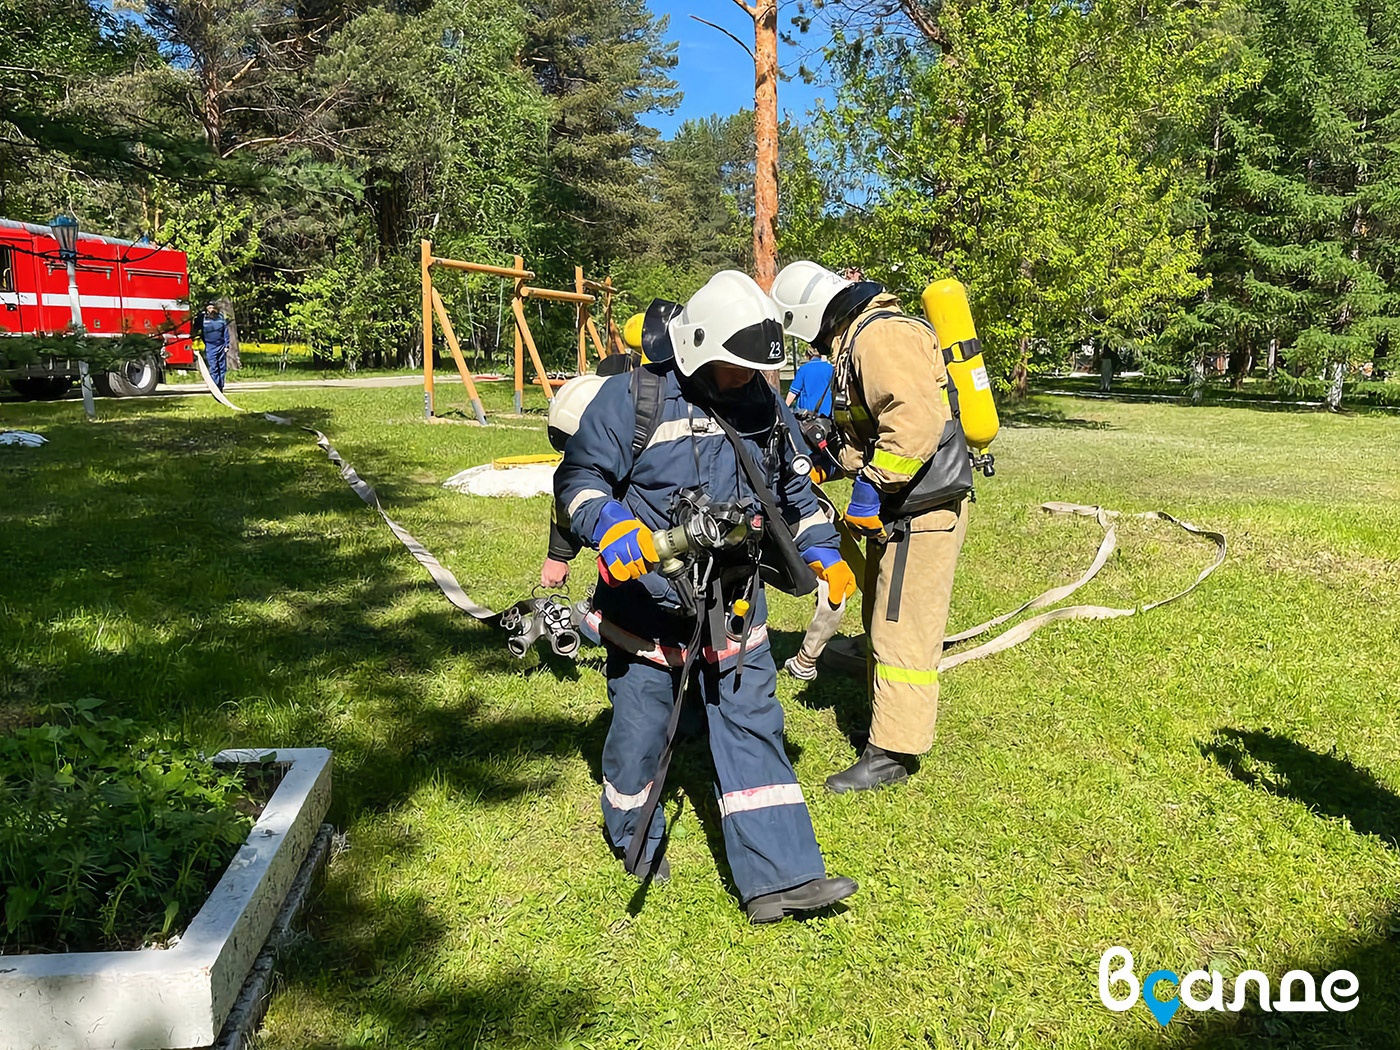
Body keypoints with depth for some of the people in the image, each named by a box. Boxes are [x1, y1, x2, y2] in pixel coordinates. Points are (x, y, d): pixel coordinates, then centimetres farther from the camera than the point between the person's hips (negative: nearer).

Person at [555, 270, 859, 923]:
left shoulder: (764, 407, 6)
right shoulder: (633, 398, -12)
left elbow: (791, 490, 18)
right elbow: (580, 474, -11)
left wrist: (822, 551, 8)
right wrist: (610, 525, -30)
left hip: (733, 605, 4)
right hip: (648, 602, -4)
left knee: (752, 727, 2)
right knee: (642, 728, 10)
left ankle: (778, 878, 9)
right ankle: (635, 839, 38)